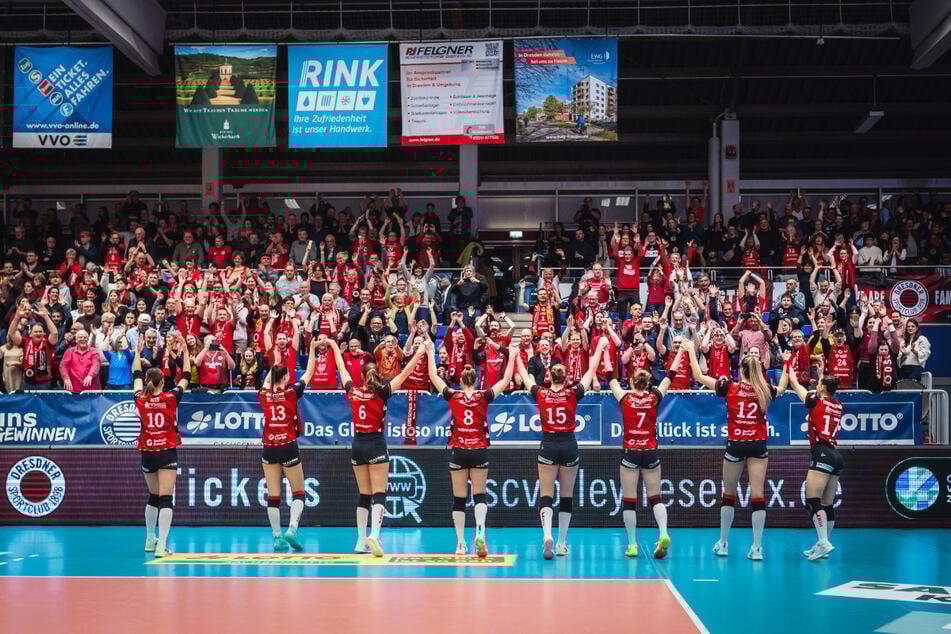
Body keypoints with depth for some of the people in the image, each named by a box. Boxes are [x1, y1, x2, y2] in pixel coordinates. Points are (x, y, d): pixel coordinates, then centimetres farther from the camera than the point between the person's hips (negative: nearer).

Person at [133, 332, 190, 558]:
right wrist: (185, 350, 8)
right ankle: (162, 545, -19)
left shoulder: (141, 400, -1)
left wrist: (138, 352, 26)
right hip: (168, 454, -3)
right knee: (165, 499, -9)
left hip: (147, 454, 3)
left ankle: (150, 540, 30)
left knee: (153, 497, 21)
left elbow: (136, 375, 16)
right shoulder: (171, 398, -7)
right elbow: (186, 377, 4)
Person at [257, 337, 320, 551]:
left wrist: (274, 366, 40)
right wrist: (312, 350, 19)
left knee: (273, 495, 5)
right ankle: (292, 529, -14)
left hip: (269, 449, 3)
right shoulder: (291, 392, -5)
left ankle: (277, 538, 1)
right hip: (289, 447, -3)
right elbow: (308, 374, 8)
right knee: (298, 492, 6)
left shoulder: (264, 395, 2)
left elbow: (266, 383, 27)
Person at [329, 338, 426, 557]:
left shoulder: (353, 390, 3)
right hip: (376, 444, -4)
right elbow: (404, 374, -9)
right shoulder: (381, 392, -7)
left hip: (357, 445, 4)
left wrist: (335, 348, 31)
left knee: (364, 495, 12)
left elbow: (342, 368, 17)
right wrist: (419, 353, -5)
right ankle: (374, 534, -26)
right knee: (379, 494, -7)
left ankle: (361, 541, 10)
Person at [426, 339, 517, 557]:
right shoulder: (483, 397, -4)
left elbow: (434, 377, 6)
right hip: (479, 452, 0)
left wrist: (431, 352, 14)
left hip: (458, 452, 0)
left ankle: (460, 544, 7)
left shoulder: (453, 397, -3)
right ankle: (480, 533, -19)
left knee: (459, 499, 8)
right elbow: (506, 380, 3)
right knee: (480, 496, 5)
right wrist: (512, 357, 12)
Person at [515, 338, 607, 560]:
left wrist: (517, 356, 28)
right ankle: (562, 543, 15)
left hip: (548, 446, 0)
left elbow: (524, 376, 12)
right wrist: (600, 348, 18)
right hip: (569, 446, 0)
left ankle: (547, 536, -25)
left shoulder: (540, 394, -3)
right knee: (566, 496, 11)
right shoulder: (573, 394, -4)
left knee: (546, 494, -1)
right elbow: (591, 371, 6)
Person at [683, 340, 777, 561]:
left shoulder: (730, 388, -5)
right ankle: (757, 548, -3)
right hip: (758, 444, 1)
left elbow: (699, 376, 2)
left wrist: (691, 350, 12)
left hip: (735, 445, 0)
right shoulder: (766, 391, -1)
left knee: (729, 494, 13)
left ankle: (723, 544, 22)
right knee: (758, 496, -1)